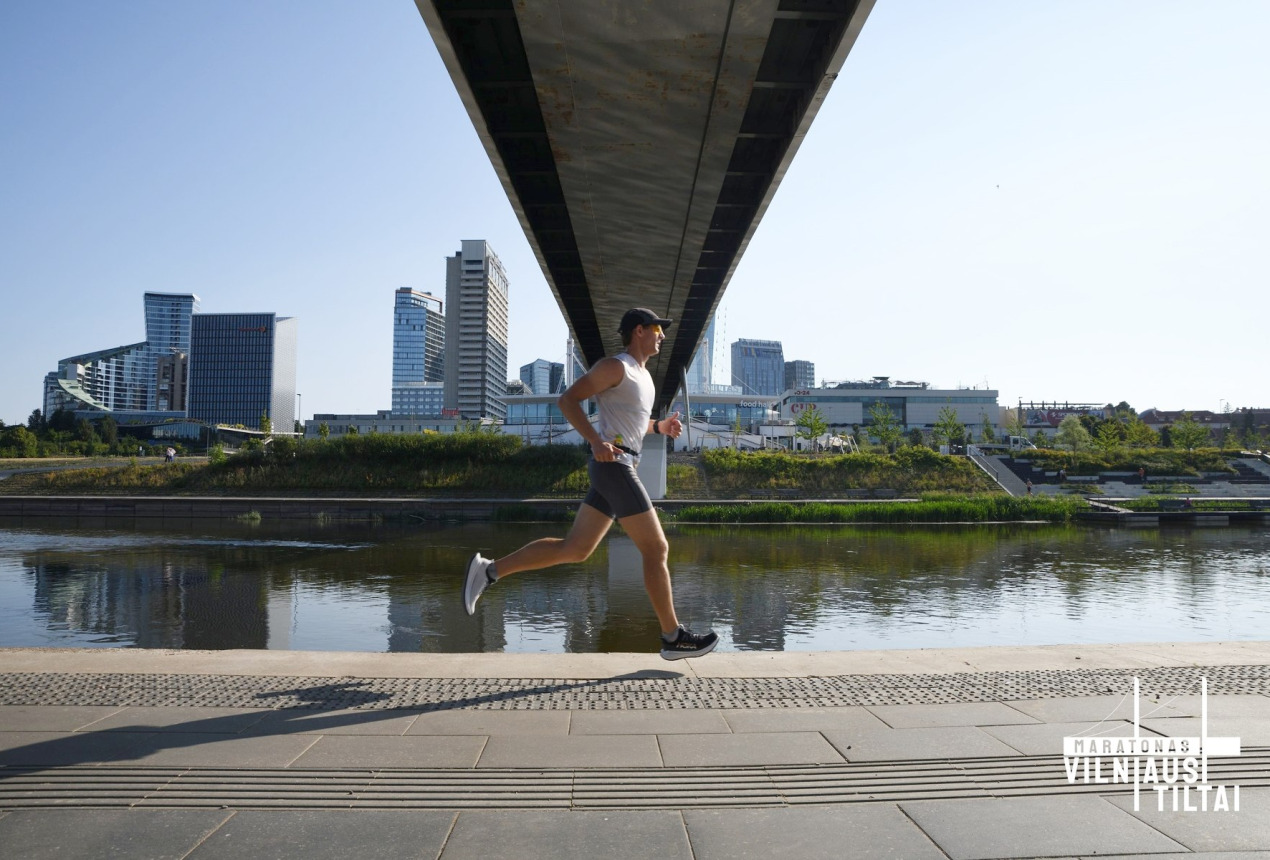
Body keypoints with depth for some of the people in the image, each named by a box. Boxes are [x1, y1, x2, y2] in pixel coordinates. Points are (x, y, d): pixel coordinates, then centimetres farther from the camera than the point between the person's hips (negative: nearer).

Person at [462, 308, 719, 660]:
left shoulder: (642, 374, 22)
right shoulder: (615, 366, -7)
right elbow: (568, 399, -13)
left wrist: (660, 426, 16)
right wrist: (597, 442, -24)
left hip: (616, 466, 10)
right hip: (613, 464, -10)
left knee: (574, 548, 8)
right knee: (656, 549, -5)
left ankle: (489, 569, 10)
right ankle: (674, 637, 5)